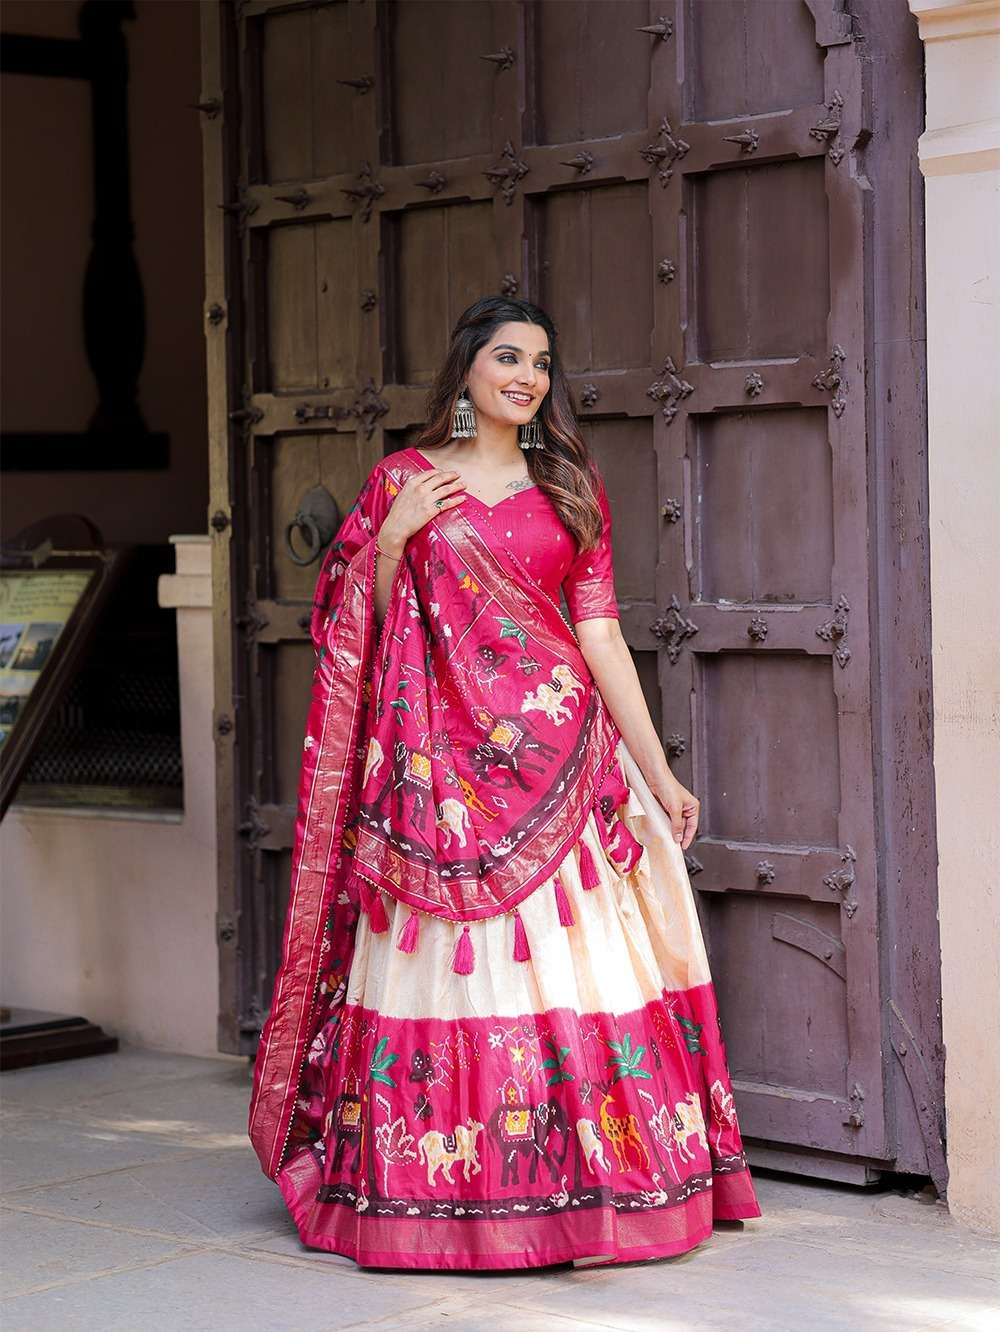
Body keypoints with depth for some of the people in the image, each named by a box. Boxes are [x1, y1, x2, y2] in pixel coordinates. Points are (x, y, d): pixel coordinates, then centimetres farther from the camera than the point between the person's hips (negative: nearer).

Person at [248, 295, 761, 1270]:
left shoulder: (570, 487, 11)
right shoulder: (402, 479, 6)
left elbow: (600, 633, 7)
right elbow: (365, 634, 7)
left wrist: (658, 770, 2)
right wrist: (391, 535, -9)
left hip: (561, 759, 2)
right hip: (444, 759, -2)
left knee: (571, 961, -1)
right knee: (451, 967, -3)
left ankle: (575, 1185, 6)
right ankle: (438, 1194, 3)